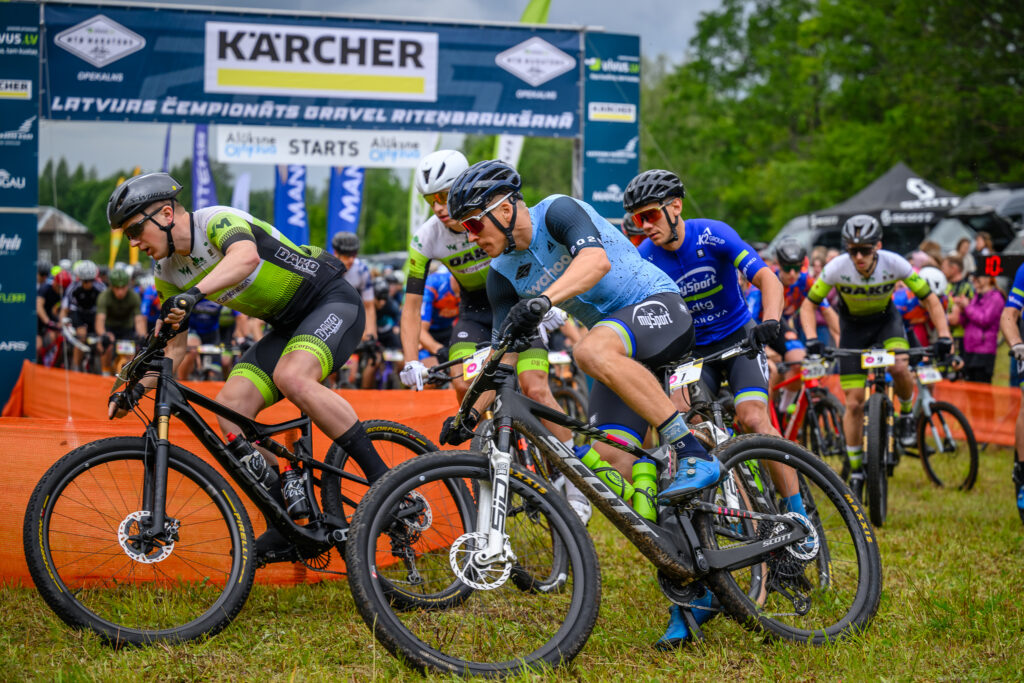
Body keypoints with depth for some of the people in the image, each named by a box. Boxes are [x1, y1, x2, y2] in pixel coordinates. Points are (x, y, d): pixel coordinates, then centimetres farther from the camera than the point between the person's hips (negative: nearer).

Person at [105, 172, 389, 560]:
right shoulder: (169, 276, 2)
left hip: (333, 301, -8)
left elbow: (246, 256, -45)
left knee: (291, 377, -35)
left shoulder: (218, 221, -22)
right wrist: (137, 389, -10)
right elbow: (174, 346, 7)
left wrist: (193, 294, -60)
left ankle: (383, 478, -26)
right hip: (288, 324, 8)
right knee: (229, 410, -10)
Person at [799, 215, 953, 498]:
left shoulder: (894, 264, -27)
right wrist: (811, 338, -32)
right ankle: (856, 472, 10)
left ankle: (906, 413, -1)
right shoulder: (837, 268, -28)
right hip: (852, 326, 0)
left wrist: (944, 335, -29)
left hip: (886, 319, 0)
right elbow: (808, 304, -16)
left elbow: (929, 299, -17)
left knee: (899, 367, -33)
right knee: (854, 404, -4)